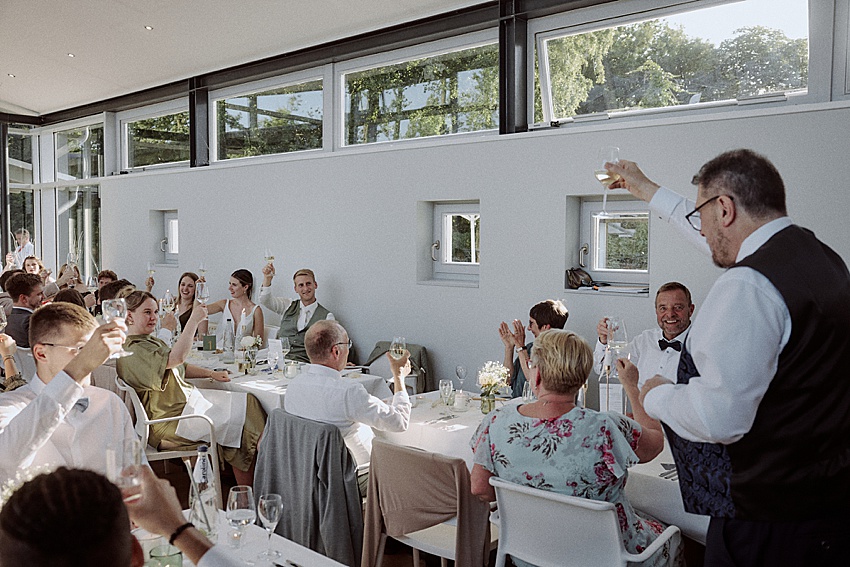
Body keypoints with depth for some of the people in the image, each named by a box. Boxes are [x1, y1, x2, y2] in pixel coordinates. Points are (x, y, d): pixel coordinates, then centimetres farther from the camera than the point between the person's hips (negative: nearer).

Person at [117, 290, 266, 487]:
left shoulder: (152, 342, 18)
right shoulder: (131, 350, -17)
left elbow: (181, 368, 25)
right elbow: (176, 357, -32)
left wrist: (211, 373, 12)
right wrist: (194, 319, -28)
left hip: (187, 400, 10)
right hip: (168, 422, -10)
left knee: (248, 402, -6)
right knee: (240, 414, -15)